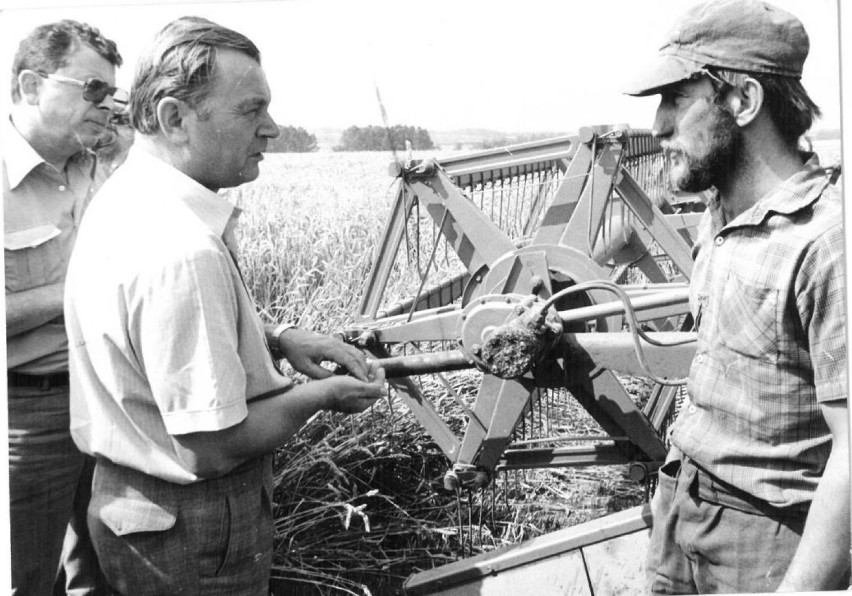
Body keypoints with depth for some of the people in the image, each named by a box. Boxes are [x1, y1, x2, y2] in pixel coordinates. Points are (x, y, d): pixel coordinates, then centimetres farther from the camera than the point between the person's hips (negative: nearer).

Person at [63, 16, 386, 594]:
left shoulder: (127, 194, 2)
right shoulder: (183, 253, -31)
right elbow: (213, 445, -29)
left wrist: (276, 338, 4)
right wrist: (319, 395, -13)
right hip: (192, 530, -10)